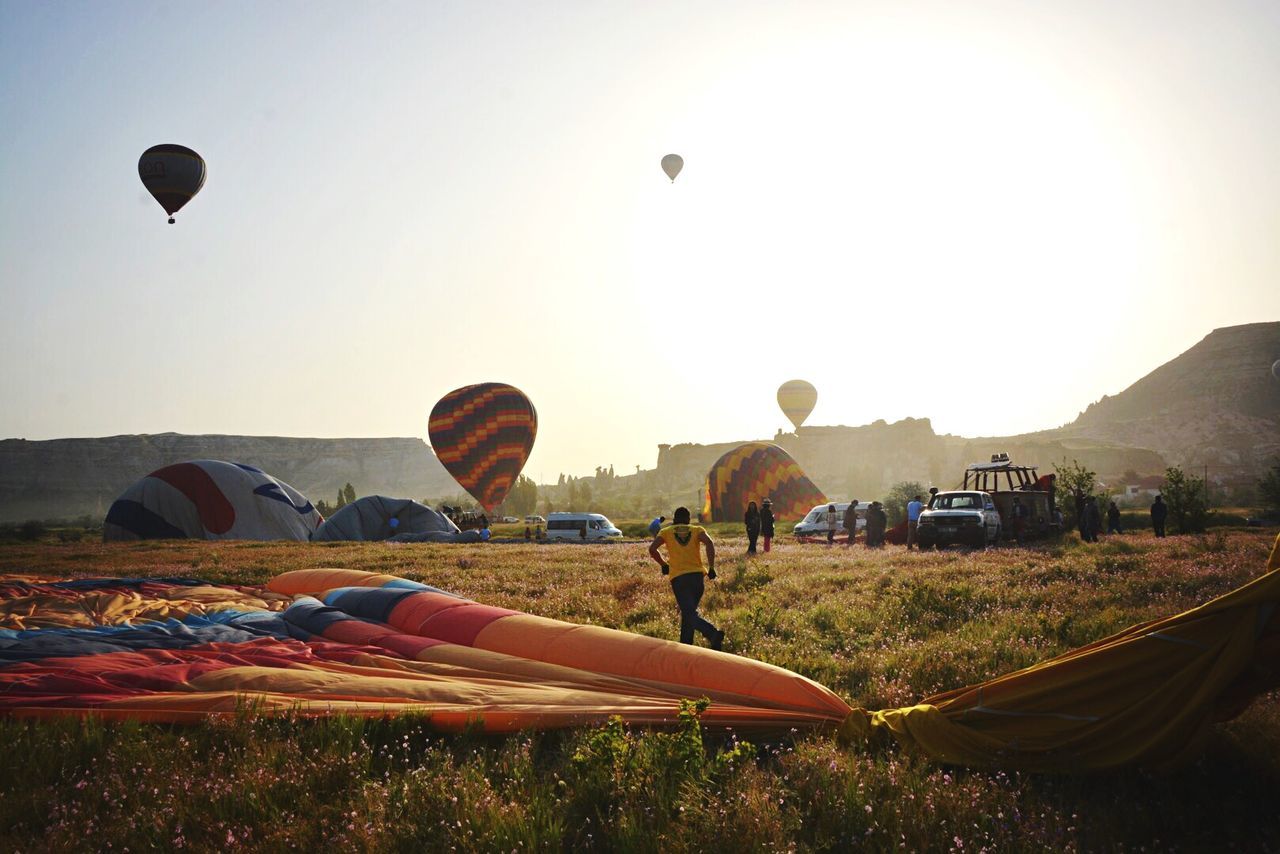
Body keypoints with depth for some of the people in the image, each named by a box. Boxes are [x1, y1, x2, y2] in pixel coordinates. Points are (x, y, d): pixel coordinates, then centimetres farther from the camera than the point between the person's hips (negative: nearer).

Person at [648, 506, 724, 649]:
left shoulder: (666, 532, 13)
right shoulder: (697, 530, 13)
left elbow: (652, 549, -2)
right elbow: (709, 543, -8)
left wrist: (663, 565, 12)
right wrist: (711, 567, -6)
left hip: (678, 577, -3)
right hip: (697, 575, 3)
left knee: (690, 614, -8)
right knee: (688, 611, 20)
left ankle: (713, 633, -31)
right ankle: (685, 644, 22)